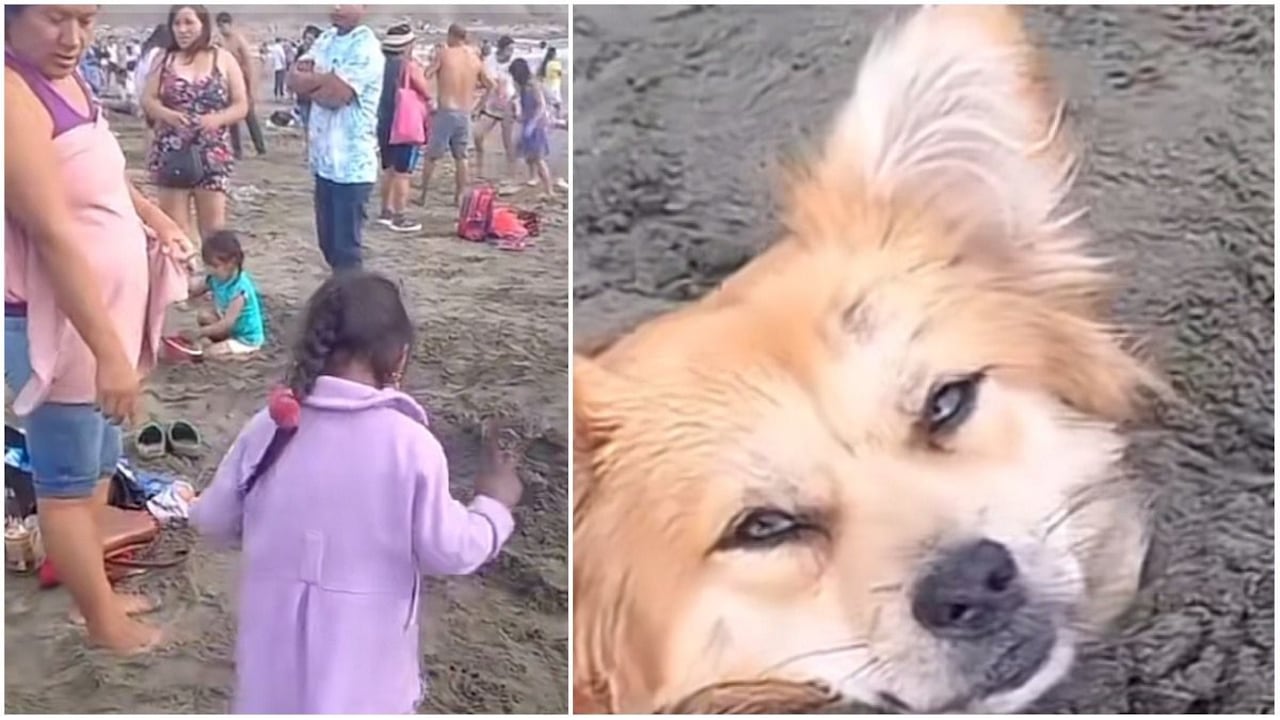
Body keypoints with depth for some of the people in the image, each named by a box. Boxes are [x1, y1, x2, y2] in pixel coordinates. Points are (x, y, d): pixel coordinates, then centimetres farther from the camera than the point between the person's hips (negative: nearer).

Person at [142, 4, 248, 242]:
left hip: (213, 154, -1)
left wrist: (218, 118, -19)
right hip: (171, 152, 1)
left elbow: (241, 105, 2)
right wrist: (167, 114, -19)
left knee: (213, 228, 1)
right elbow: (148, 100, 3)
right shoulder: (165, 60, 7)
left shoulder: (223, 59, 4)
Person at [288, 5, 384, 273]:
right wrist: (324, 80, -12)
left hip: (352, 164, -8)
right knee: (329, 242, 16)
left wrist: (311, 82, -5)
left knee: (346, 247, -2)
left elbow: (334, 94, -22)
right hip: (324, 158, 8)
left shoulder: (366, 47, -14)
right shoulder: (325, 39, 12)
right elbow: (294, 79, 4)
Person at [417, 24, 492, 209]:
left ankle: (423, 196, 10)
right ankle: (459, 197, 15)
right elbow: (489, 84, 16)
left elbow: (426, 76, -13)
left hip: (445, 111, -4)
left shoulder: (443, 53, -6)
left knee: (431, 156, 7)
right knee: (461, 157, 14)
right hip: (465, 113, 4)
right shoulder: (475, 59, 5)